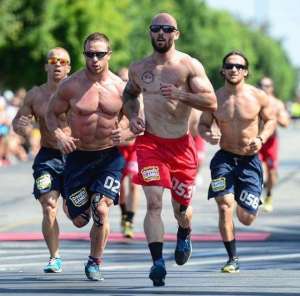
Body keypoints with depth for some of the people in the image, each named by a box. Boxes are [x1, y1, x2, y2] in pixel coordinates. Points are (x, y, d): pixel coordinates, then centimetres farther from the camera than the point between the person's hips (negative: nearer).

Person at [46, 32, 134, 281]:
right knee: (79, 220, 5)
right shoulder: (70, 86, -7)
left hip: (110, 156, -1)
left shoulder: (121, 87, -5)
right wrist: (59, 135, -16)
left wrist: (127, 134, -18)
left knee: (101, 209, -20)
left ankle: (95, 263, 2)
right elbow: (52, 114, 3)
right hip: (79, 156, 1)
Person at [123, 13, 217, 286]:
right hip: (150, 143, 0)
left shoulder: (189, 66, -4)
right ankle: (158, 262, -20)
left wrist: (180, 94, -24)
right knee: (154, 202, -17)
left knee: (181, 207, 12)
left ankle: (184, 234, 47)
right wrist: (133, 115, 5)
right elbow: (130, 94, 26)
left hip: (181, 145, 0)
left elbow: (212, 102, -10)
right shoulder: (138, 68, 5)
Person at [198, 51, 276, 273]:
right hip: (224, 158, 0)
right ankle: (233, 259, -6)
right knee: (225, 206, -18)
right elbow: (203, 124, 6)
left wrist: (261, 138, -12)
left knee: (246, 219, 1)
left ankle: (245, 205, 42)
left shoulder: (258, 97, -7)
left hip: (250, 160, 0)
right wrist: (208, 135, -17)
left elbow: (270, 120, 7)